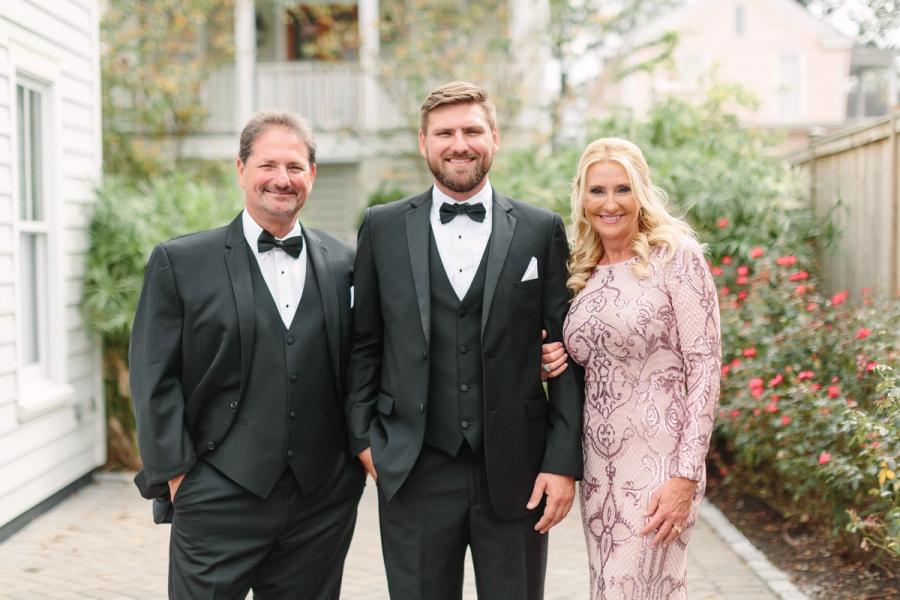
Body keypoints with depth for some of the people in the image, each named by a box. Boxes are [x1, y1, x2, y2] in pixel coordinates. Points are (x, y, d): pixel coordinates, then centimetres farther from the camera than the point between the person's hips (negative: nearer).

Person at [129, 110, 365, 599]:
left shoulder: (343, 264, 7)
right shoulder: (180, 262, -1)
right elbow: (154, 379, -2)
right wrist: (176, 473, -7)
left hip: (323, 503, 3)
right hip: (219, 501, -2)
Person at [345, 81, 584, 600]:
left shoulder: (541, 231, 2)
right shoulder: (383, 228, 5)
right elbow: (364, 343, 8)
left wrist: (564, 461, -5)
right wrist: (363, 437, 0)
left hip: (515, 473, 0)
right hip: (414, 474, 1)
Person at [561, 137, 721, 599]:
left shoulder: (675, 256, -8)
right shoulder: (583, 272, 10)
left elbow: (705, 367, -12)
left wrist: (686, 476, -17)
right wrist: (555, 363, -3)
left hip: (659, 467, -6)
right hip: (597, 467, 6)